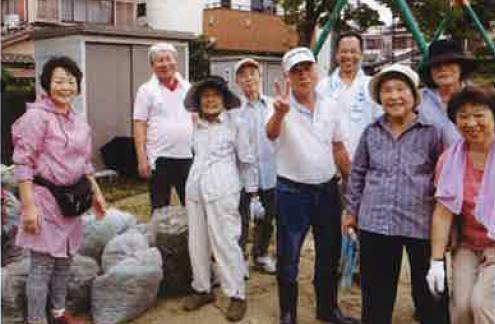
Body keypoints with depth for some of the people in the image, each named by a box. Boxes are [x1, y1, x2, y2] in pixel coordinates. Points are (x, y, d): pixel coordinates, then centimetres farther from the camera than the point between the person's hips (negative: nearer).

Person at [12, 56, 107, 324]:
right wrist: (28, 206, -19)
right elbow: (23, 164, -15)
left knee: (64, 260, 16)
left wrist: (96, 192, 15)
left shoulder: (79, 121, 10)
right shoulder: (36, 115, -12)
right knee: (42, 264, -2)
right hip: (44, 198, -7)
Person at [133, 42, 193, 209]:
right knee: (160, 209, 6)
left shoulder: (187, 88, 10)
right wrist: (142, 158, -12)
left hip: (187, 157, 3)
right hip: (159, 158, -3)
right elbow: (139, 126, -5)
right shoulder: (146, 90, 0)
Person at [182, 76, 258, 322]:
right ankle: (202, 289, 25)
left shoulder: (235, 123, -1)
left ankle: (237, 295, 7)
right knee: (197, 243, 10)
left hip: (222, 190, -5)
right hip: (194, 189, 5)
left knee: (224, 242, -4)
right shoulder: (197, 126, 12)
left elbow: (246, 160, 2)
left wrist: (253, 192, 2)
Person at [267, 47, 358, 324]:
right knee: (289, 257, 6)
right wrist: (280, 112, -55)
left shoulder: (329, 106, 3)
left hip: (327, 189, 5)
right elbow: (271, 133, -35)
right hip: (292, 192, -4)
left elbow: (339, 149, 12)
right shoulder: (283, 106, -12)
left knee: (330, 254, 17)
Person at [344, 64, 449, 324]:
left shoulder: (430, 131, -3)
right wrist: (351, 210, 14)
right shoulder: (371, 132, 6)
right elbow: (357, 173, 14)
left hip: (422, 225, -2)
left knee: (429, 294, 10)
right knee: (376, 294, 15)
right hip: (375, 223, 3)